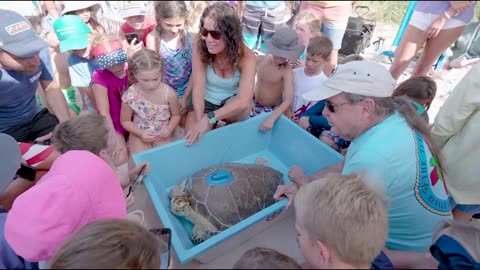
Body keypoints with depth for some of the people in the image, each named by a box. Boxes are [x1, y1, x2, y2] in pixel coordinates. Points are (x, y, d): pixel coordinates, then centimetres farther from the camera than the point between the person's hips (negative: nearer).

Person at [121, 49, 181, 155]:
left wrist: (169, 129, -19)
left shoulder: (169, 93, -20)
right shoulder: (130, 95, -19)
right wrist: (141, 133, -17)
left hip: (162, 134, 1)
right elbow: (125, 121, -4)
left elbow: (176, 115, -2)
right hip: (140, 134, 0)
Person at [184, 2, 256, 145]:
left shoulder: (246, 56, -24)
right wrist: (199, 120, -39)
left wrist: (209, 118, -43)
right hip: (206, 101, 1)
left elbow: (244, 101, -35)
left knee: (241, 108, -35)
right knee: (192, 137, -21)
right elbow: (198, 88, -24)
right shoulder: (199, 48, -19)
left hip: (232, 102, -1)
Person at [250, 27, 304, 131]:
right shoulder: (259, 59, -11)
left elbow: (288, 101, -29)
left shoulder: (287, 71, -23)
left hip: (272, 110, -4)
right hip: (254, 103, 4)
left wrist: (271, 119, -40)